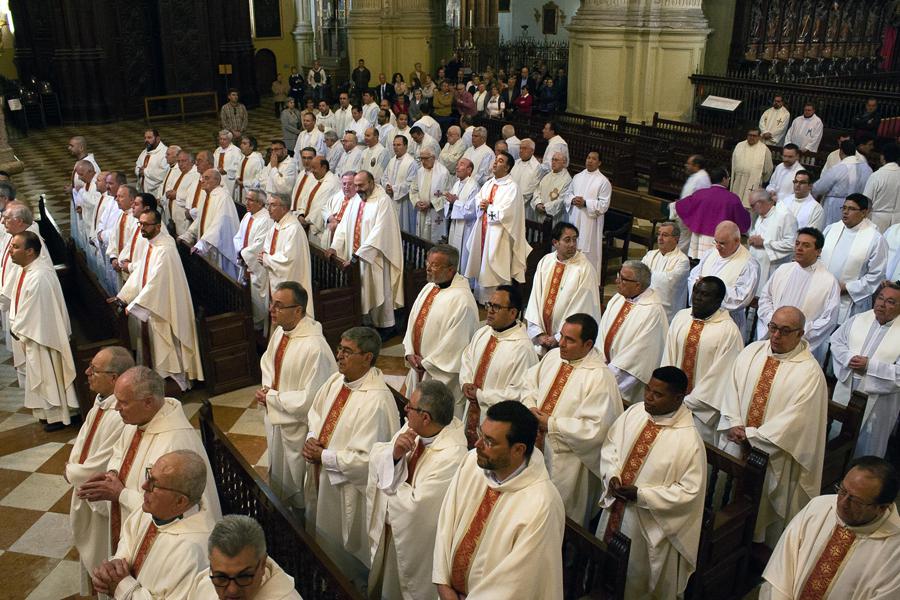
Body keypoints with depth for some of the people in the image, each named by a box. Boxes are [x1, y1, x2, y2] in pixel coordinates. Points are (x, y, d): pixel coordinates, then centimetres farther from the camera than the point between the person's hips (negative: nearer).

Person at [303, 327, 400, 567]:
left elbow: (366, 459, -29)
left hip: (349, 490, -8)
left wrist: (323, 456, -20)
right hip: (322, 478, 8)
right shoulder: (337, 380, -3)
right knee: (319, 539, 28)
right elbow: (316, 414, 12)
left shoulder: (376, 401, -29)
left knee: (347, 555, 14)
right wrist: (311, 440, -7)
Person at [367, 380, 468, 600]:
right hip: (388, 528, 7)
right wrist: (394, 452, -26)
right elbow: (375, 458, -5)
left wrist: (388, 484, -15)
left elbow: (415, 506, -31)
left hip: (414, 541, -7)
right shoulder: (412, 428, -10)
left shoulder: (452, 455, -33)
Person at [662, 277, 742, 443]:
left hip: (701, 410, -4)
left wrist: (686, 403, -11)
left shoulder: (728, 331, -12)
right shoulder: (681, 317, 4)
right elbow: (668, 359, 3)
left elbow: (720, 374, -12)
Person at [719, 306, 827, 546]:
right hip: (736, 445, 5)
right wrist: (734, 424, -13)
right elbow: (732, 389, 1)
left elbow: (795, 419, -18)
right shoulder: (752, 351, 1)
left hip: (773, 454, -5)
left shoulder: (809, 371, -14)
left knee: (764, 507, 10)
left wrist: (751, 435, -17)